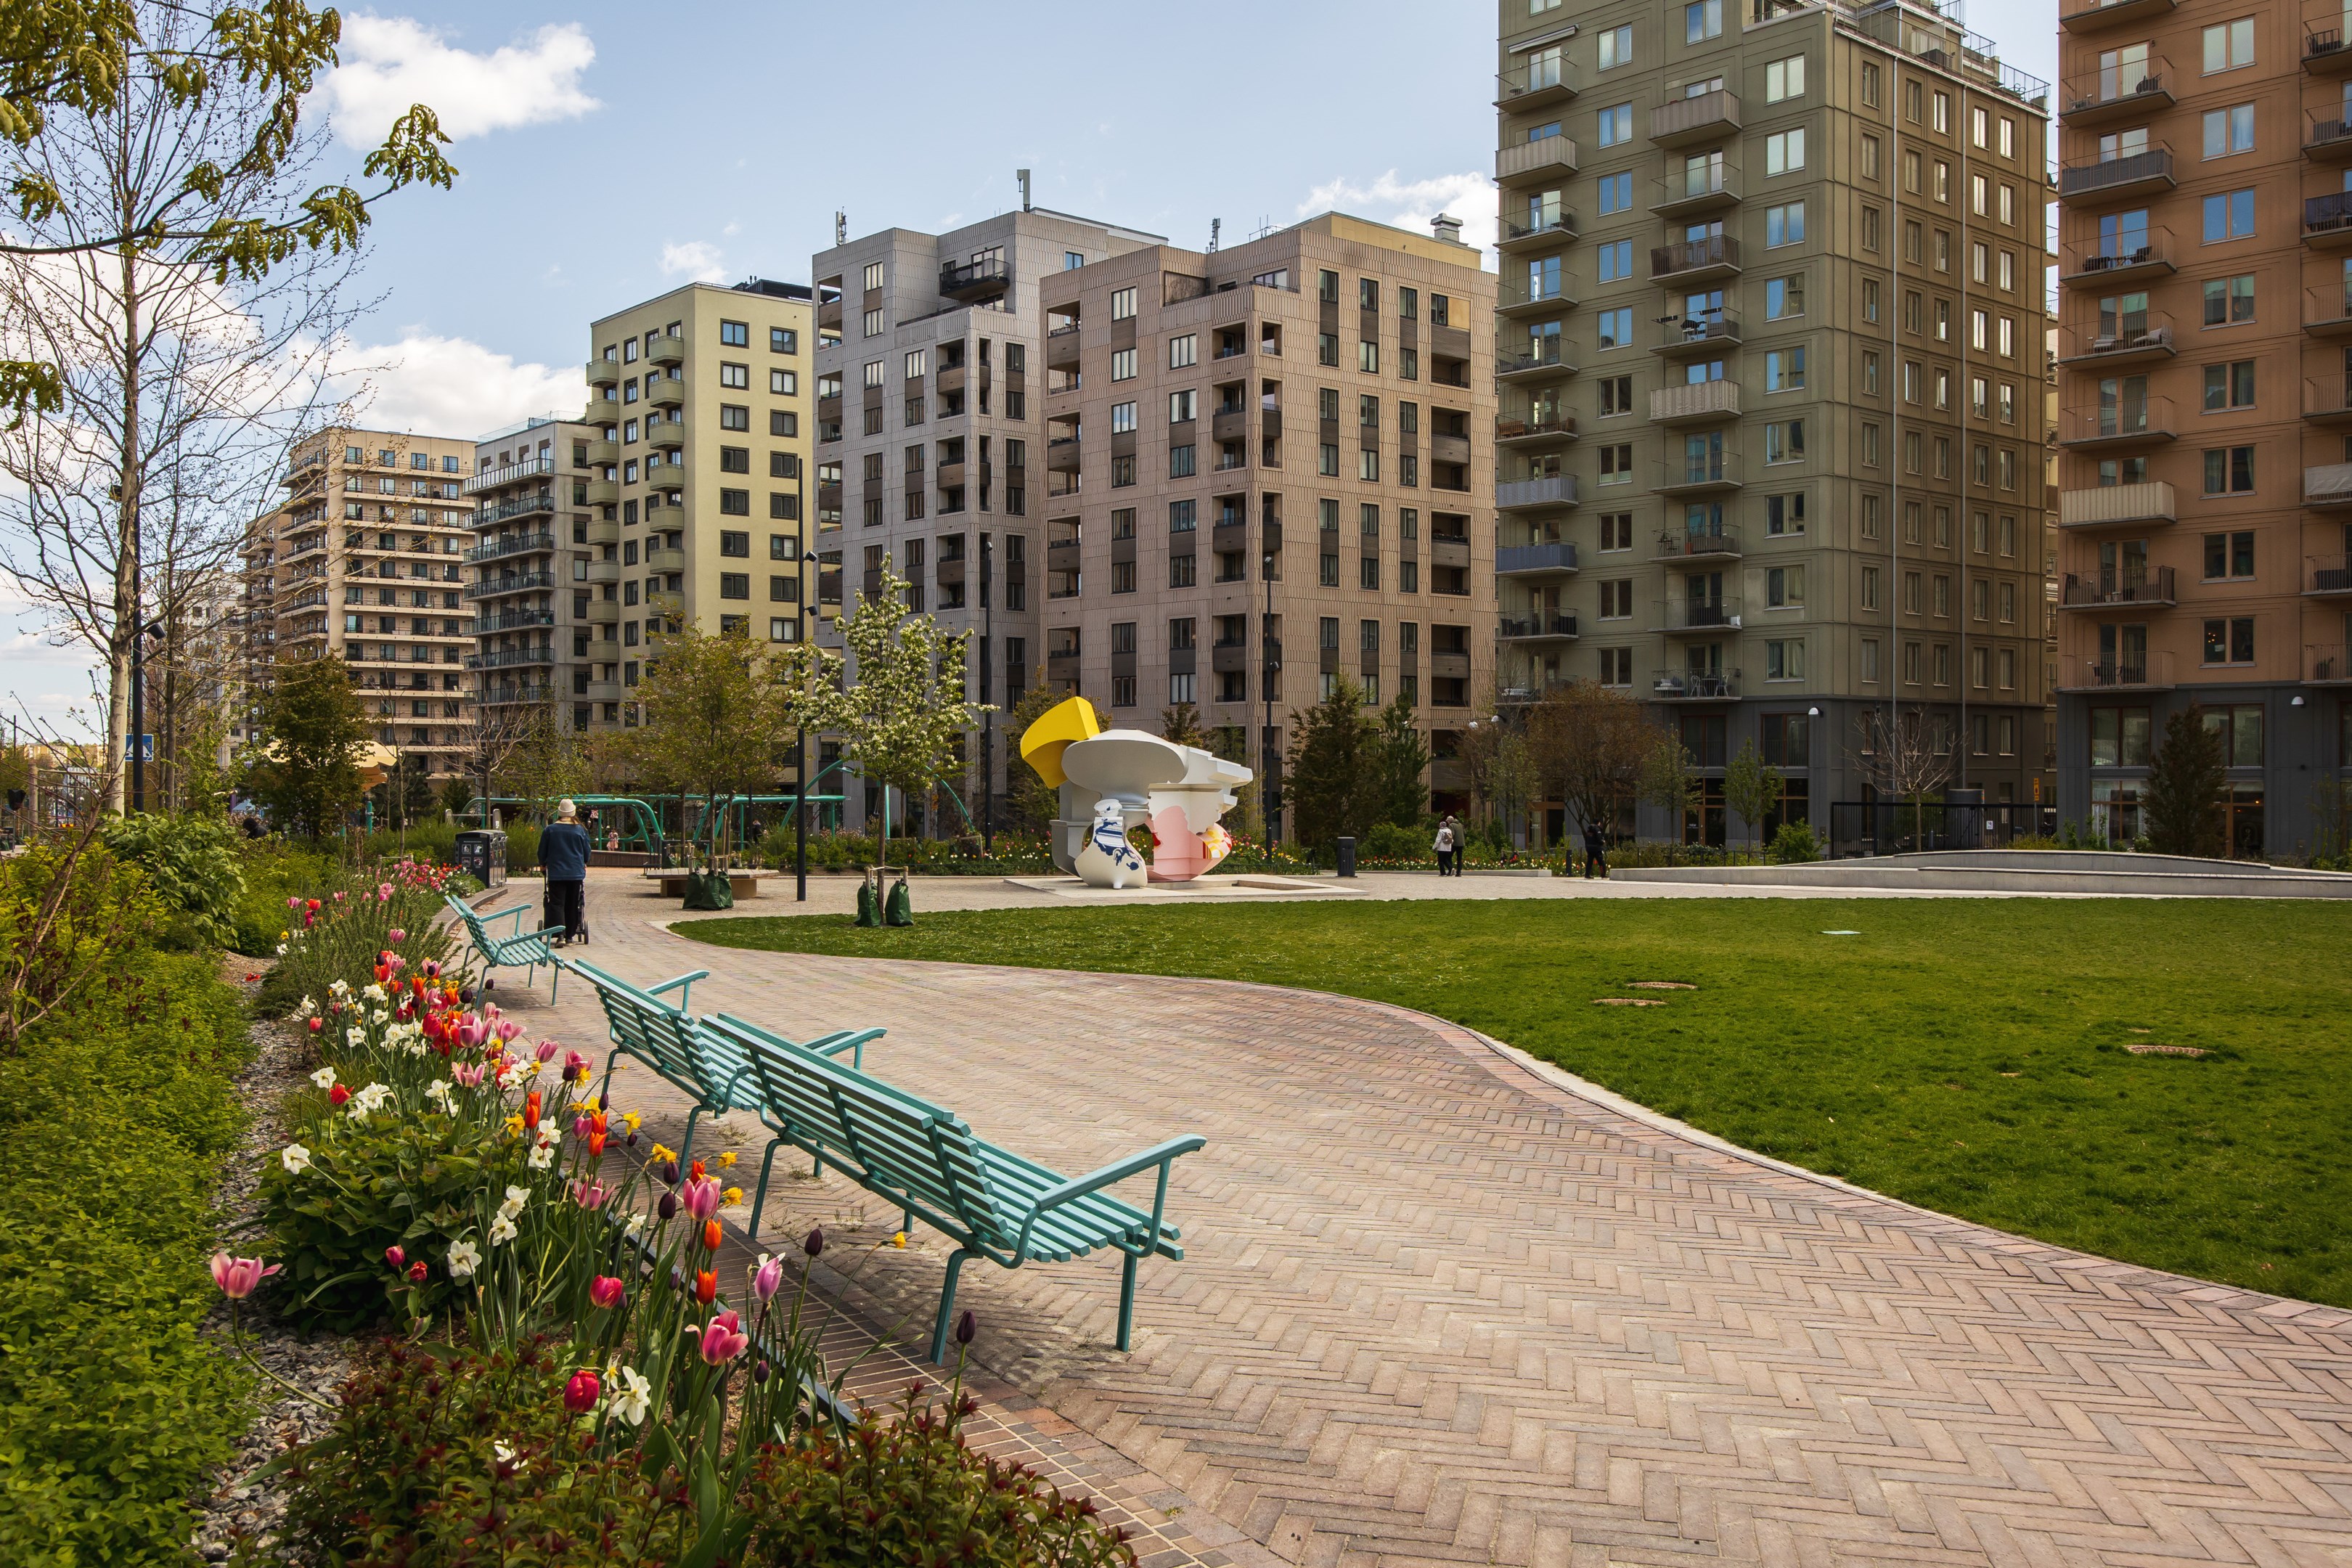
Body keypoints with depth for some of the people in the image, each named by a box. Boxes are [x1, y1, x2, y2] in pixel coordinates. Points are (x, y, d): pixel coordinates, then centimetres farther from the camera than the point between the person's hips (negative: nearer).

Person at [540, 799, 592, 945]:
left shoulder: (549, 830, -1)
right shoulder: (581, 830, 0)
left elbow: (542, 852, 7)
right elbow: (587, 852, 10)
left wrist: (543, 864, 28)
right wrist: (584, 864, 30)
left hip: (556, 874, -1)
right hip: (576, 873, 1)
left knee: (557, 904, -3)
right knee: (573, 905, 9)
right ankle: (570, 935, 12)